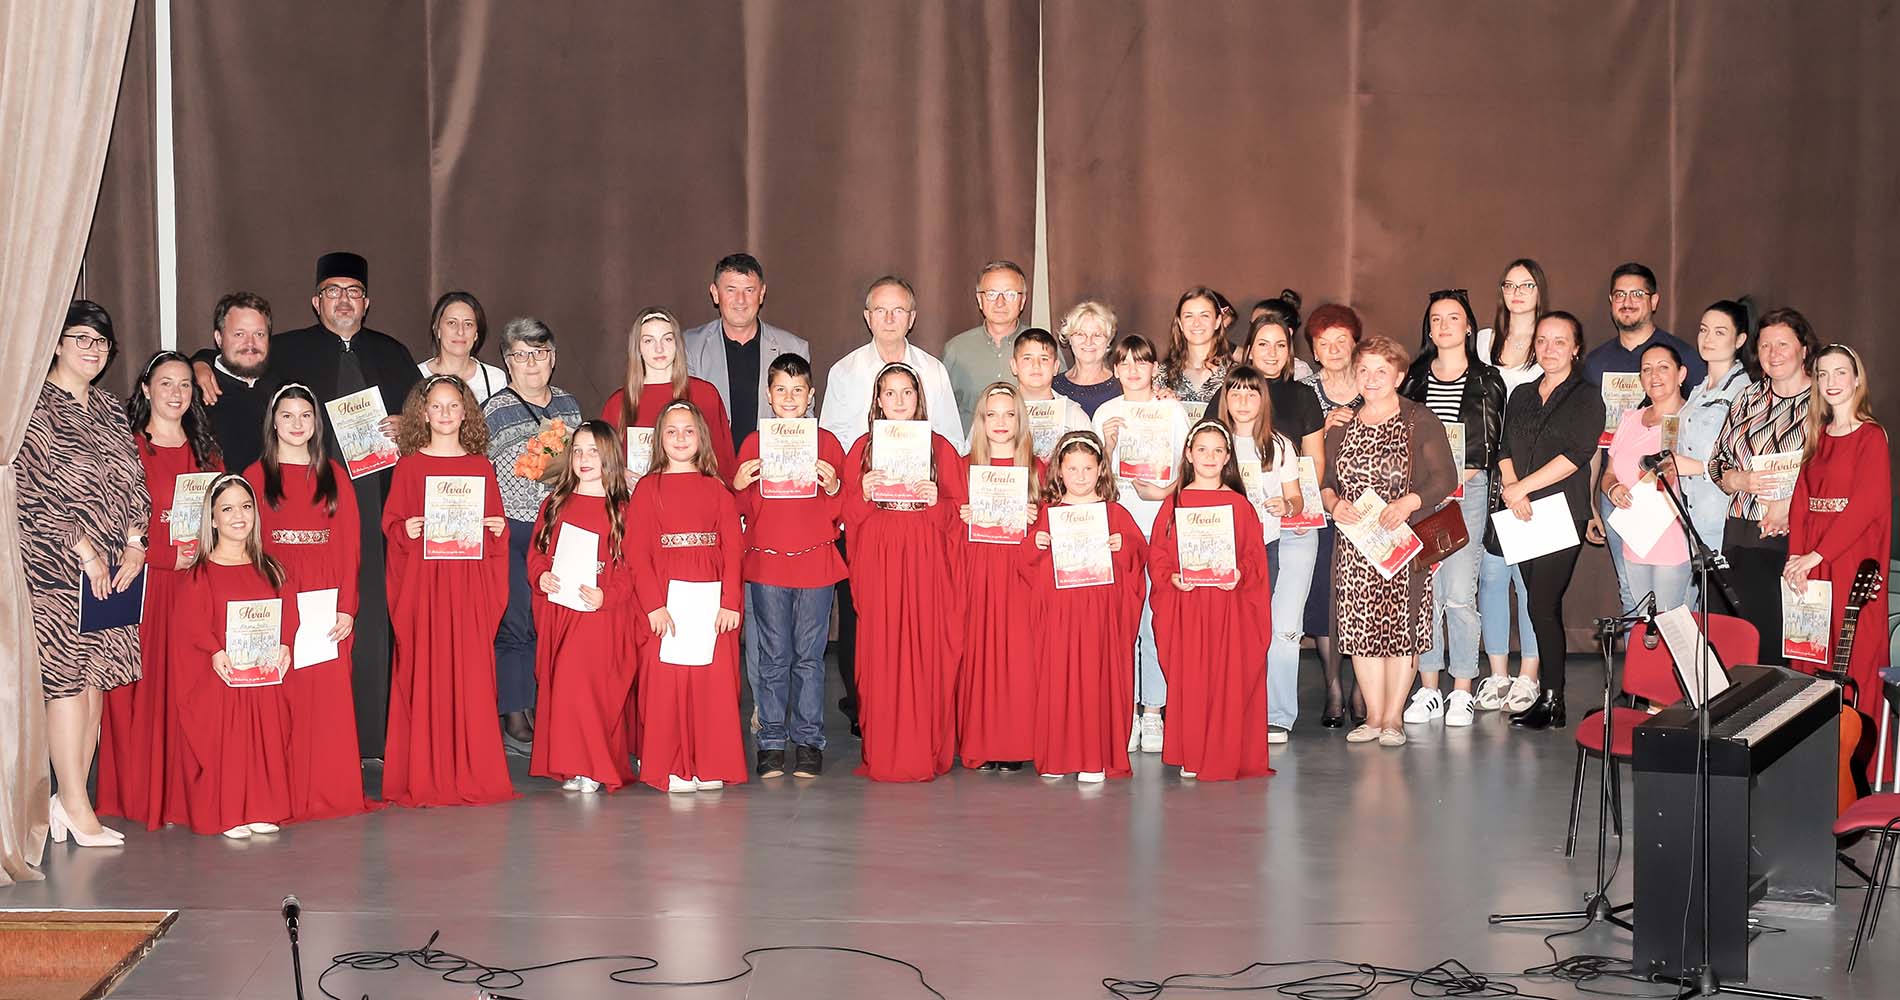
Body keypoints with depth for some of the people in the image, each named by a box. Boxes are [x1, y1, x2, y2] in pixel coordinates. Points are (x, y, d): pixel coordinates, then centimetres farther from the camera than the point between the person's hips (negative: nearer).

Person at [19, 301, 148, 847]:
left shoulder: (111, 409, 17)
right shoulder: (36, 404, -4)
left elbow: (133, 483, 16)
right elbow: (35, 488, -11)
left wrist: (135, 543, 0)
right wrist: (83, 549, -13)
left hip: (112, 569, 6)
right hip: (55, 566, -6)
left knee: (97, 676, 4)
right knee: (67, 675, -7)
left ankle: (70, 797, 11)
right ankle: (75, 806, -4)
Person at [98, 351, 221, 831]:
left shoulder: (205, 451, 15)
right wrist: (164, 557, -13)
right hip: (142, 584, -4)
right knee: (141, 687, -3)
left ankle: (183, 795, 8)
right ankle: (137, 795, 5)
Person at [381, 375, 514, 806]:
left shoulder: (480, 466, 11)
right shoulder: (409, 466, 6)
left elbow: (495, 521, 15)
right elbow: (391, 521, 6)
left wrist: (498, 527, -6)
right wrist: (406, 530, -14)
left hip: (469, 585, 2)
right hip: (422, 584, -1)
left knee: (471, 676, -1)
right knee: (424, 674, -3)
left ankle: (472, 773, 5)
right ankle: (424, 778, 1)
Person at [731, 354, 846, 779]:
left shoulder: (827, 442, 5)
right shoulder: (754, 443, 7)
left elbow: (841, 512, 6)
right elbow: (743, 510, 10)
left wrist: (832, 488, -13)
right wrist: (739, 485, -10)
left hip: (816, 560, 0)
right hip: (766, 562, 1)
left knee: (809, 655, 3)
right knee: (773, 656, 3)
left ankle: (808, 741, 9)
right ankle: (771, 742, 9)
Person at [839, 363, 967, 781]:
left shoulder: (940, 448, 8)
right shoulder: (863, 449, 11)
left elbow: (959, 512, 7)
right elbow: (846, 515, 8)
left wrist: (936, 501, -13)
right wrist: (863, 494, -11)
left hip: (926, 563, 0)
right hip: (877, 565, 1)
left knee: (926, 651, -4)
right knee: (881, 654, -3)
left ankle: (925, 753, 2)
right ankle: (882, 755, 1)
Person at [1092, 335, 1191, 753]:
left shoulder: (1173, 412, 9)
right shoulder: (1106, 414, 11)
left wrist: (1164, 491, -12)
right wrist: (1109, 445, -9)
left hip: (1162, 516, -1)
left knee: (1156, 612, -7)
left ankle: (1153, 711, -2)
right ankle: (1125, 710, 1)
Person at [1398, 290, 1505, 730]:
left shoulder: (1486, 380, 8)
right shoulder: (1414, 378, 14)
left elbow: (1491, 441, 3)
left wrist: (1464, 472, -11)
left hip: (1468, 491, -2)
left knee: (1459, 592, -8)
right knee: (1425, 590, -1)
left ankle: (1462, 692, -1)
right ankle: (1428, 689, 6)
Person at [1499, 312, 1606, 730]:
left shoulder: (1586, 397, 0)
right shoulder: (1522, 395, 18)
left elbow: (1575, 454, -12)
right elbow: (1505, 448, 10)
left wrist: (1523, 487, -14)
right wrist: (1510, 486, -10)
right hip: (1522, 515, 5)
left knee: (1543, 605, -10)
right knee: (1542, 605, 6)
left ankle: (1552, 701, -5)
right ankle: (1548, 693, 9)